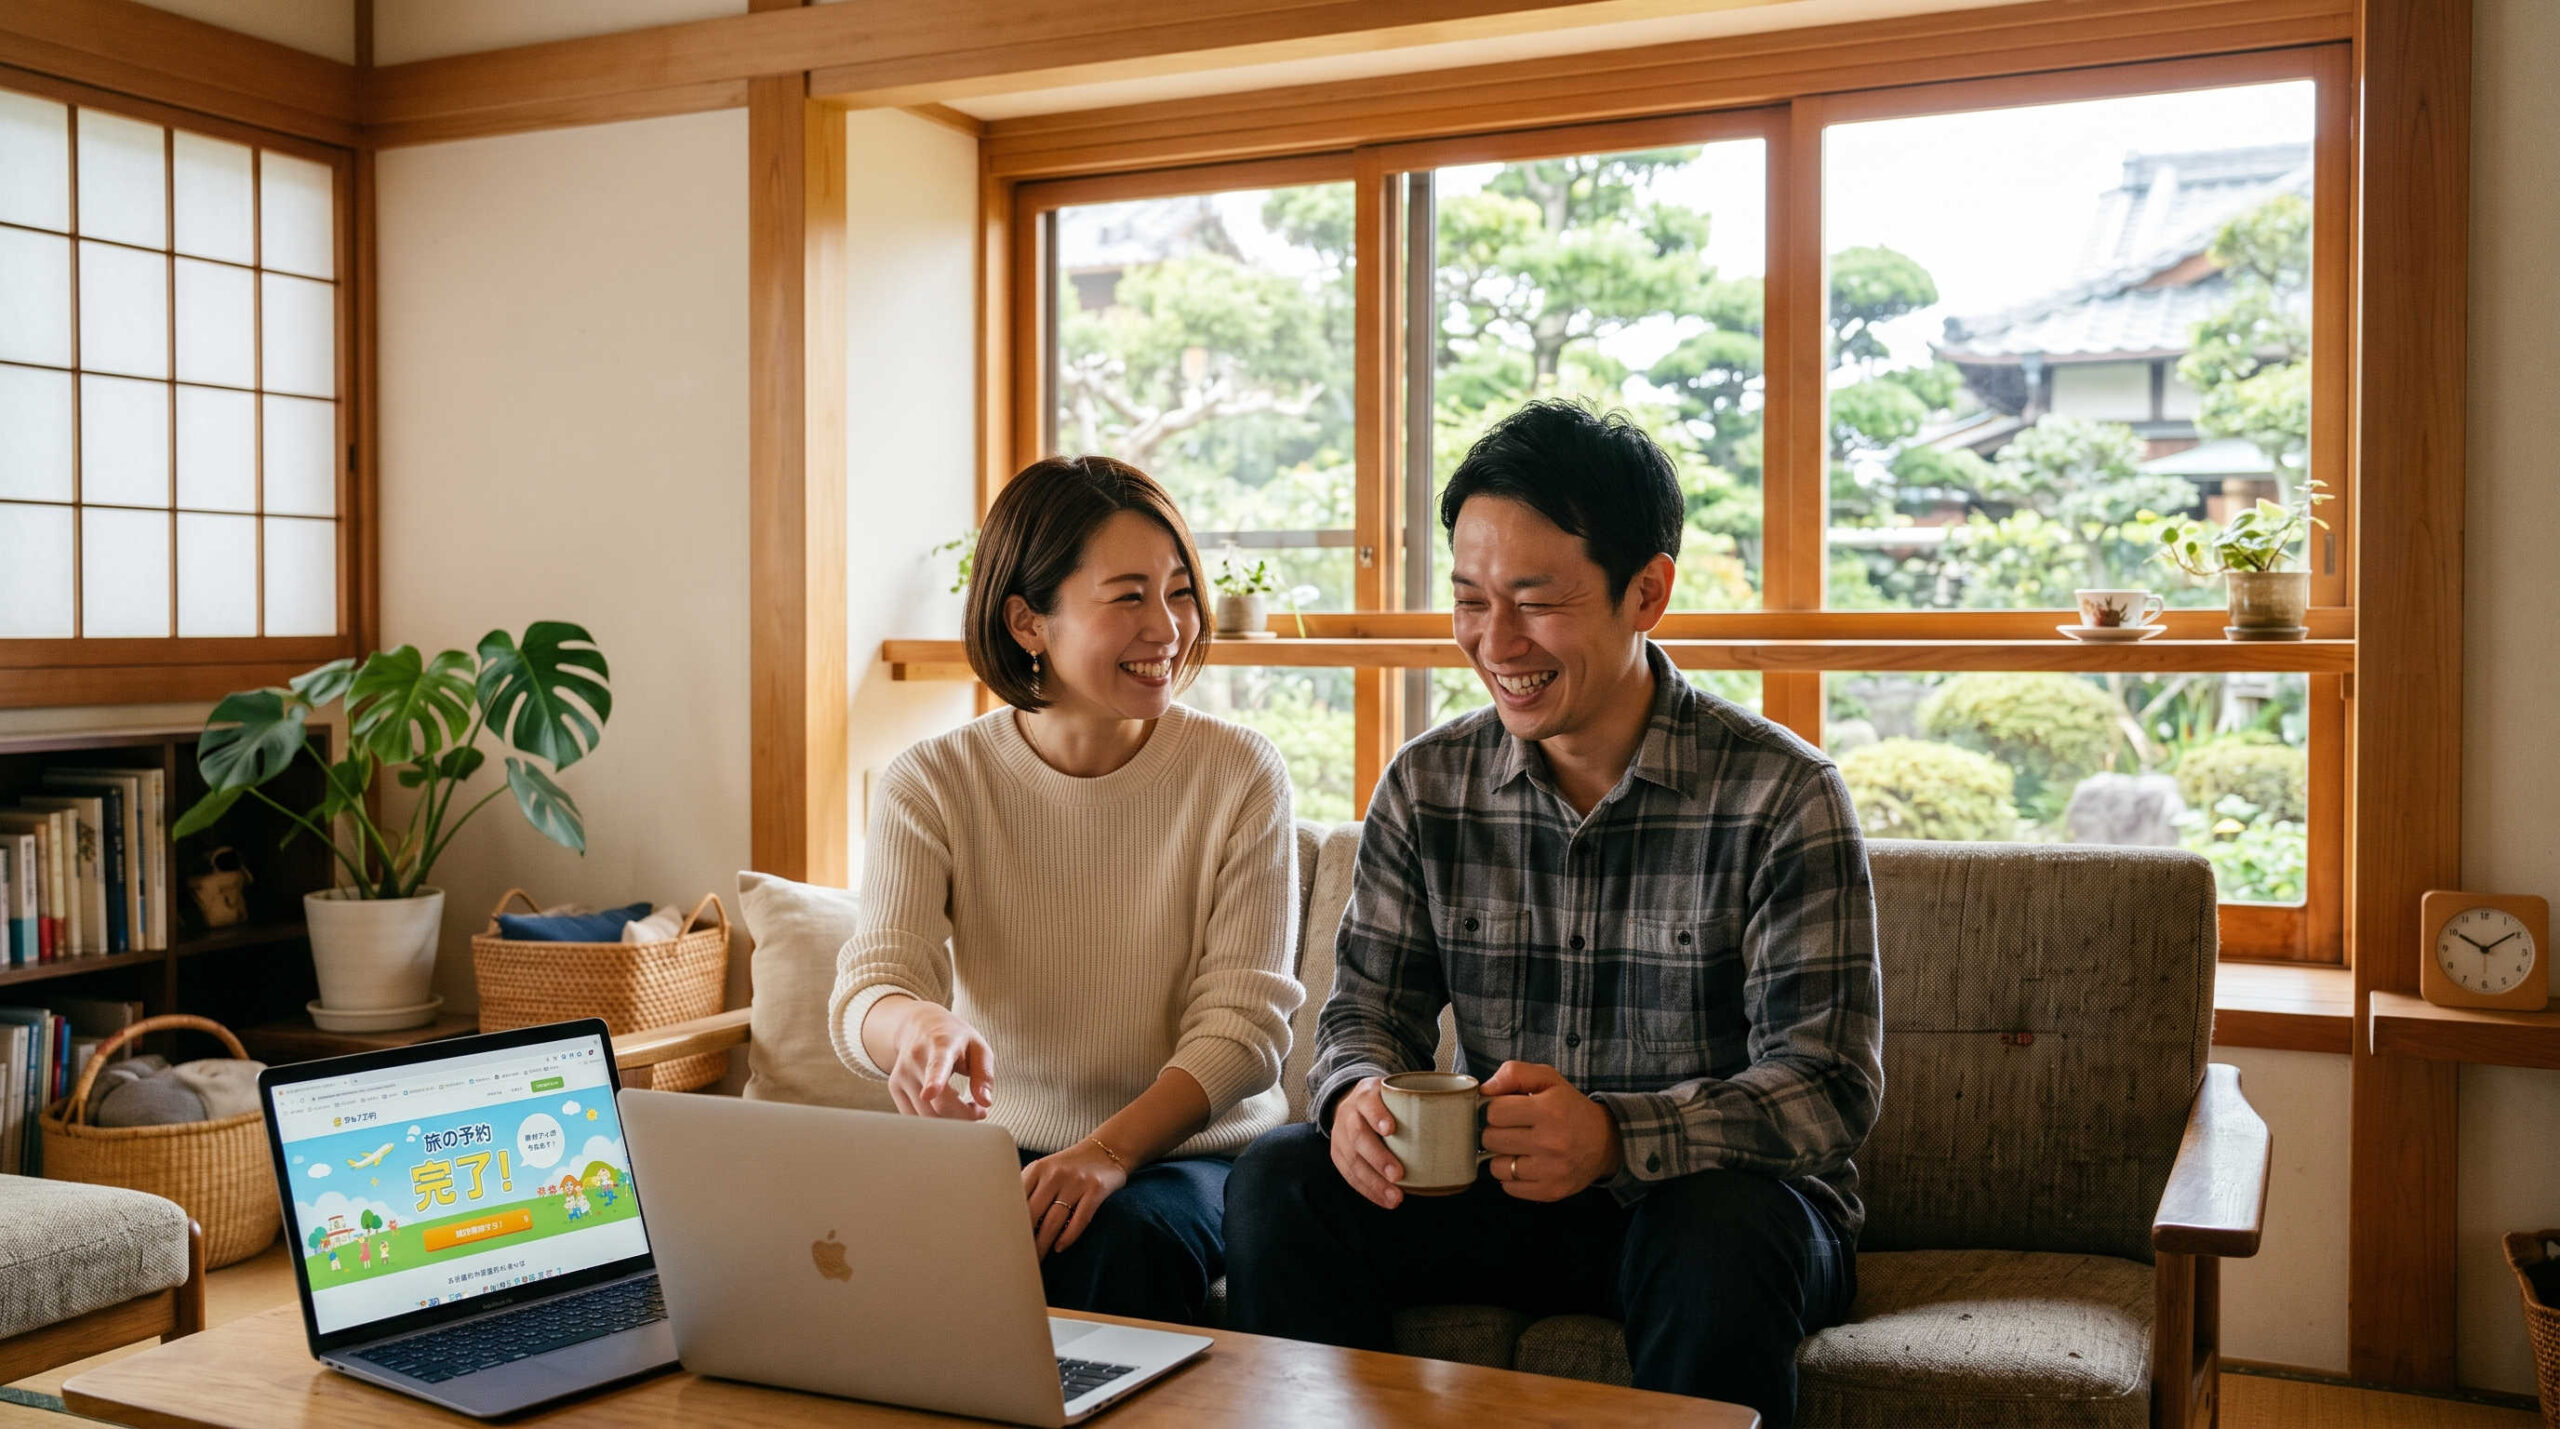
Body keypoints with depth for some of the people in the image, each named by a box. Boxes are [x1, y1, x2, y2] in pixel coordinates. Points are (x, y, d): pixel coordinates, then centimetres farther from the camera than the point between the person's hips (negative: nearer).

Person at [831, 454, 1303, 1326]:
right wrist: (919, 1026, -41)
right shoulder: (932, 786, -3)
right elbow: (867, 986, -14)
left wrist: (1108, 1152, -26)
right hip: (1002, 1150, 1)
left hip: (1193, 1152, -1)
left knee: (1121, 1239, -32)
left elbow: (1244, 1023, -9)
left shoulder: (1240, 774, -5)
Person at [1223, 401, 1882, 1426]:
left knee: (1720, 1226, -36)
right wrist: (1358, 1094, -22)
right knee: (1279, 1183, -19)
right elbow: (1368, 1009, 4)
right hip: (1501, 1198, 3)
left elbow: (1829, 1087, -17)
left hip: (1717, 1200, -3)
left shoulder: (1781, 794, -12)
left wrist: (1616, 1137, -35)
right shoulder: (1426, 786, 2)